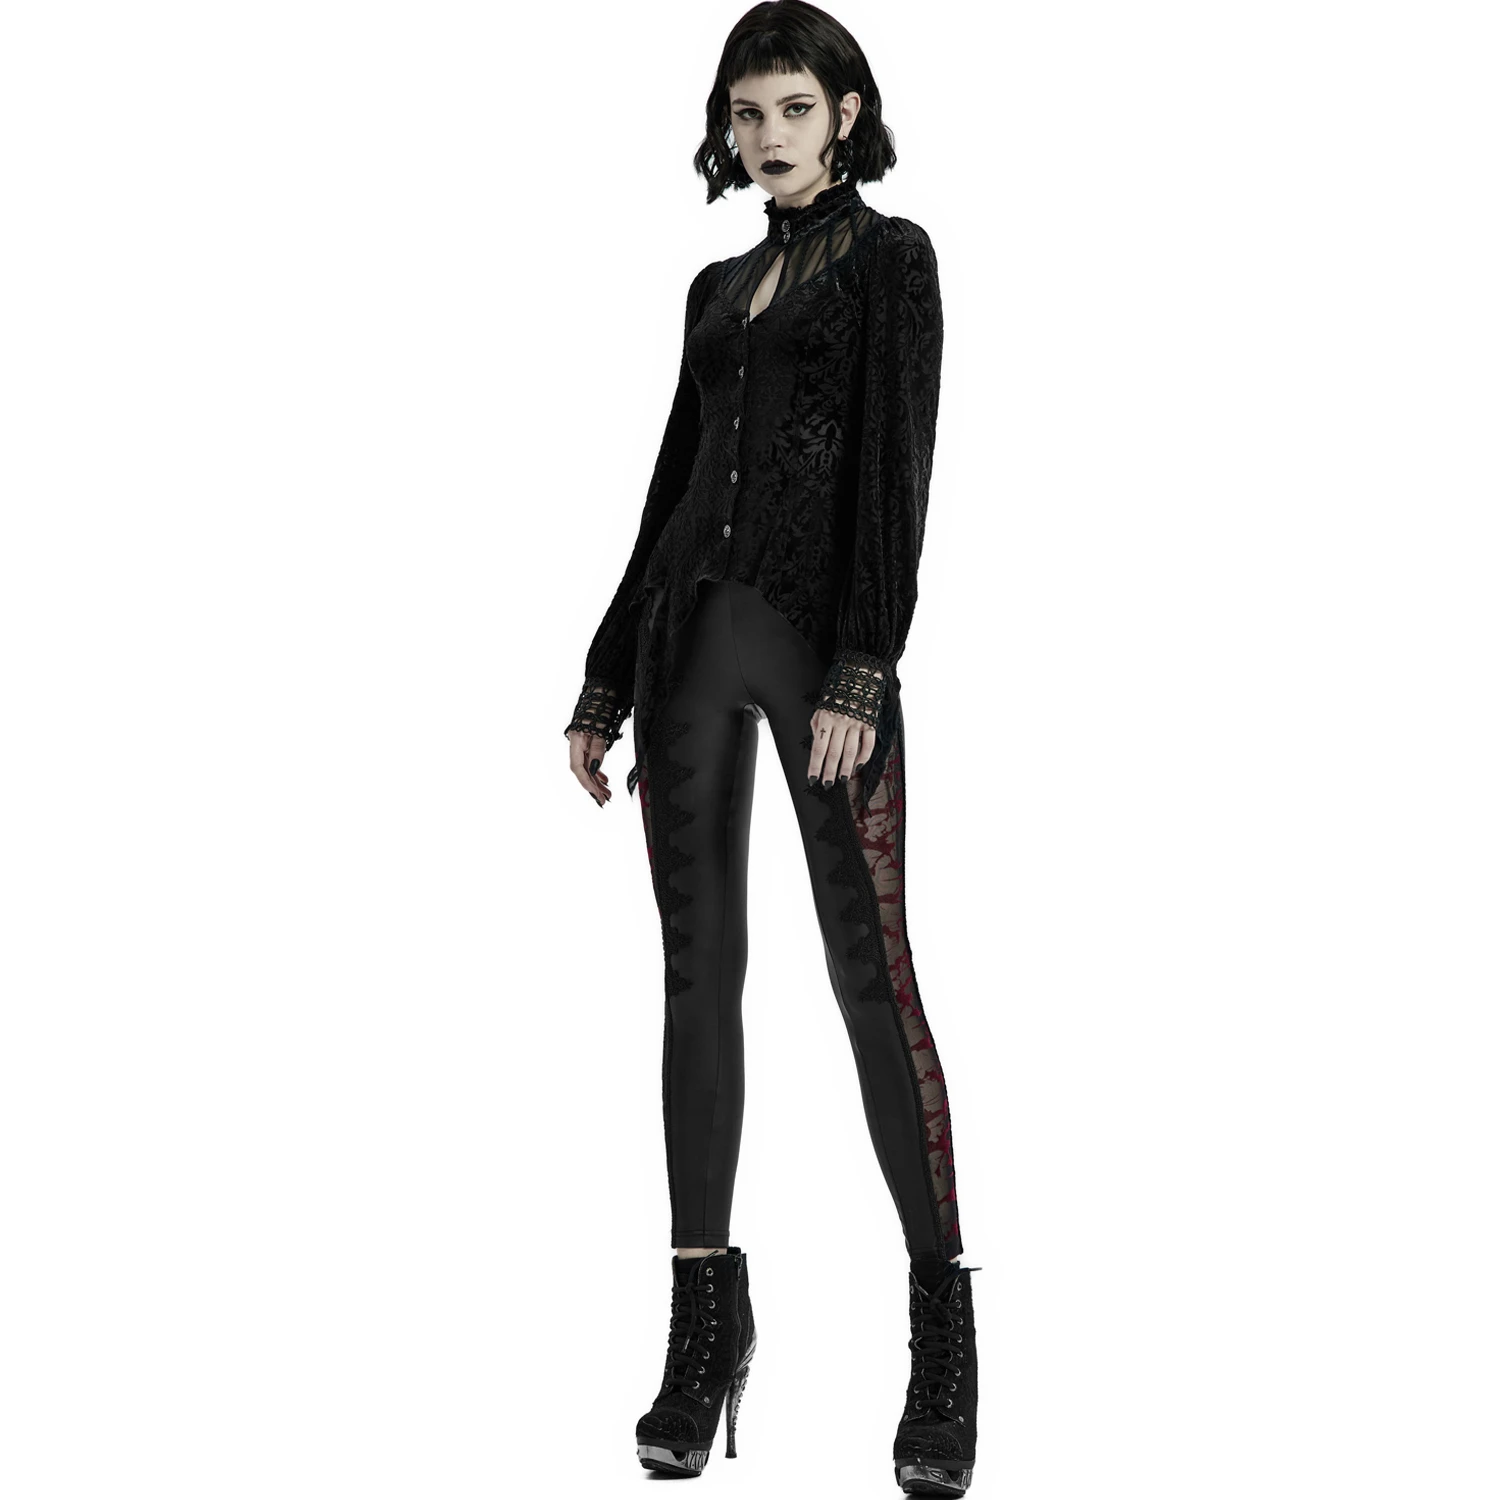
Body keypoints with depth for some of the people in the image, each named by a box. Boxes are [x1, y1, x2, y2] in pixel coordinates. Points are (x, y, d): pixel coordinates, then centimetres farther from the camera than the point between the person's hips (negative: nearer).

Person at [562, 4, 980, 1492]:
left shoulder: (891, 259, 3)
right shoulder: (718, 289, 20)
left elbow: (898, 470, -8)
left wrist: (862, 672, -19)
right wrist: (606, 683, 17)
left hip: (820, 635, -6)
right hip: (690, 630, 6)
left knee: (871, 973, -7)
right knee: (699, 970, 4)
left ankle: (943, 1328, 1)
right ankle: (706, 1322, 11)